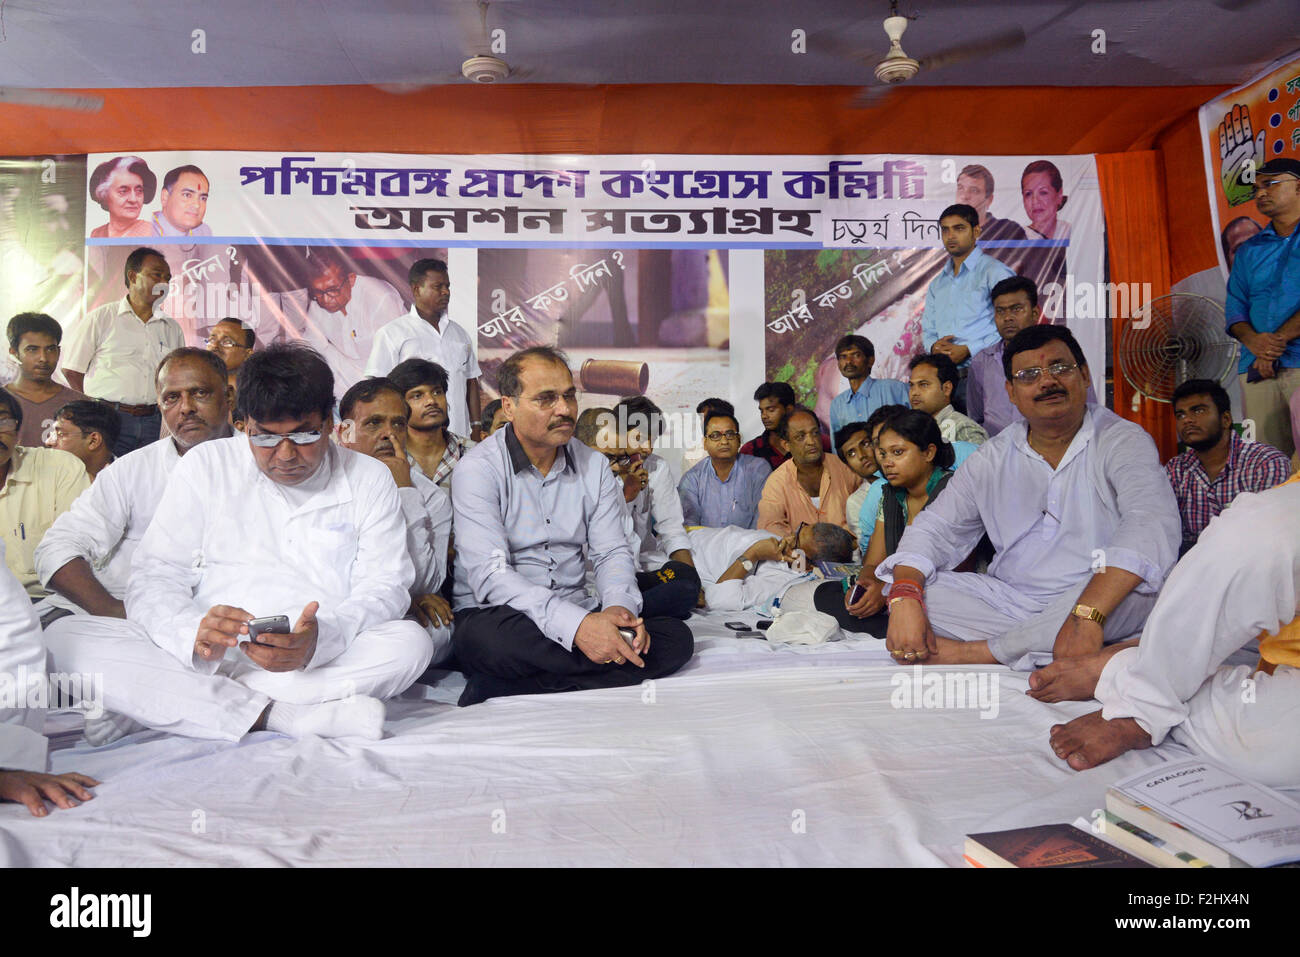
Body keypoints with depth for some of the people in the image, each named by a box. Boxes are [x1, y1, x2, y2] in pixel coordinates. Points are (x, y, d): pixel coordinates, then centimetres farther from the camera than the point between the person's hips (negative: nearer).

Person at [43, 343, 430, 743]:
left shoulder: (369, 479, 7)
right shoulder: (205, 466, 8)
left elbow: (385, 589, -2)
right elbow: (153, 578, 1)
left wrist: (320, 637, -24)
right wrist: (194, 633, -23)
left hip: (324, 664, 0)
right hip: (199, 659, 1)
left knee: (411, 641, -31)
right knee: (63, 636, -21)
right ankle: (289, 717, -32)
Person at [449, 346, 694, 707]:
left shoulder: (594, 466, 9)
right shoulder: (479, 468, -8)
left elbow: (612, 552, 7)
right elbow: (489, 574, -19)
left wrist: (620, 606, -17)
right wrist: (575, 626, -31)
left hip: (580, 618, 6)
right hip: (501, 615, -5)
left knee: (676, 637, -17)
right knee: (485, 637, -39)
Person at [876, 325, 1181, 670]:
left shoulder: (1123, 441, -4)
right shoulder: (992, 458, 9)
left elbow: (1152, 524, -22)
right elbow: (935, 529, 5)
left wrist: (1088, 614, -39)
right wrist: (904, 598, -17)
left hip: (1104, 602, -3)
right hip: (1009, 600, 4)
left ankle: (970, 652, -20)